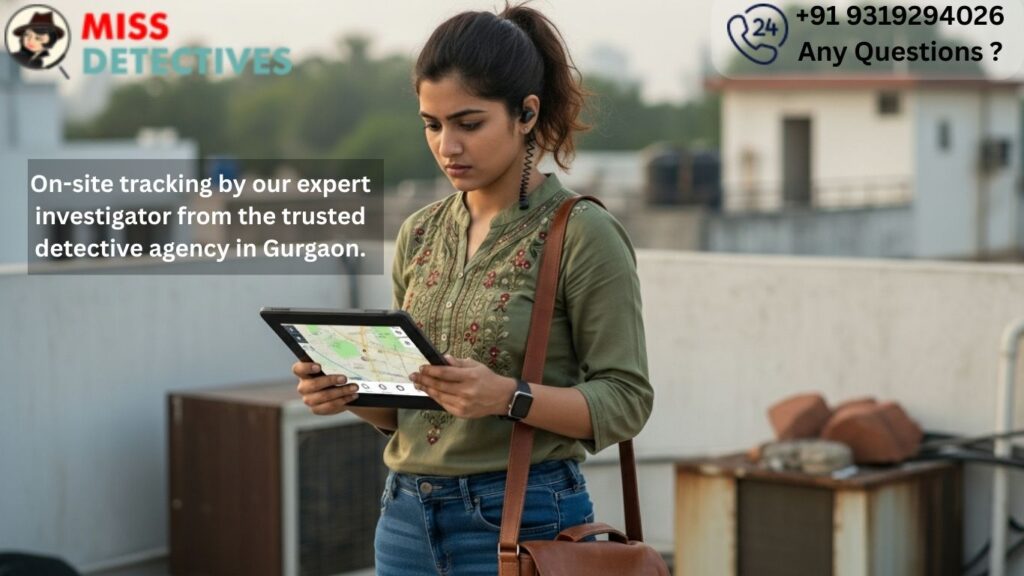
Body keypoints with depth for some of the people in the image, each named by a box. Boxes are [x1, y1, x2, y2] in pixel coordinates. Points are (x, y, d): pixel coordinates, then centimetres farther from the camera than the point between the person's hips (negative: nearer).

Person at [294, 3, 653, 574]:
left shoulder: (583, 234, -10)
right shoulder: (420, 233, 9)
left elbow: (625, 399, -11)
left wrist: (506, 395, -25)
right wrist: (350, 390, -5)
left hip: (523, 521, -5)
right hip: (408, 519, 6)